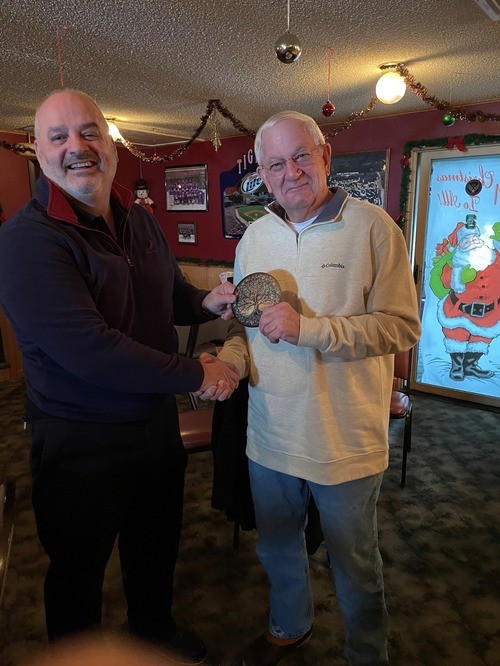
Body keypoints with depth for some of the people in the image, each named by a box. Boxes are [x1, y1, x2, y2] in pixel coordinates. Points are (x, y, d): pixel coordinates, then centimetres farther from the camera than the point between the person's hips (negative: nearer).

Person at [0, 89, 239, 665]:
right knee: (79, 568, 19)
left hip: (157, 421, 7)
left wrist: (207, 303, -8)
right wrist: (197, 374, -23)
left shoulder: (139, 221, 4)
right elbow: (88, 350, -29)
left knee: (156, 543, 28)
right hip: (82, 442, -7)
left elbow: (171, 295, 16)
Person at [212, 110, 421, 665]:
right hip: (270, 432, 5)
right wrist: (230, 359, -10)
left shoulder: (371, 227, -12)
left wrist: (308, 328, -25)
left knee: (354, 563, 18)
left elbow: (402, 326, -17)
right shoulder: (254, 236, 5)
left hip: (345, 439, -4)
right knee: (276, 546, 26)